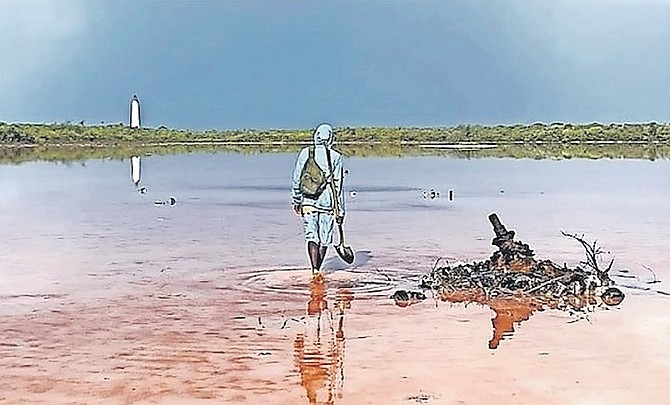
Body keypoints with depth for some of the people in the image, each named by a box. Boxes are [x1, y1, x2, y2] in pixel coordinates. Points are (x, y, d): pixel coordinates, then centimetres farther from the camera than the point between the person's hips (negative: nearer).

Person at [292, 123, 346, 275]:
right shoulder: (335, 157, -2)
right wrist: (340, 211, 2)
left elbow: (296, 179, 6)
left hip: (308, 203, 1)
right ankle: (318, 268, 20)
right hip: (327, 203, -1)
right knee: (325, 238, 12)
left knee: (311, 236, 0)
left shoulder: (305, 153, 3)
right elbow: (338, 185, -3)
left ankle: (314, 269, -15)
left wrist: (297, 201, 17)